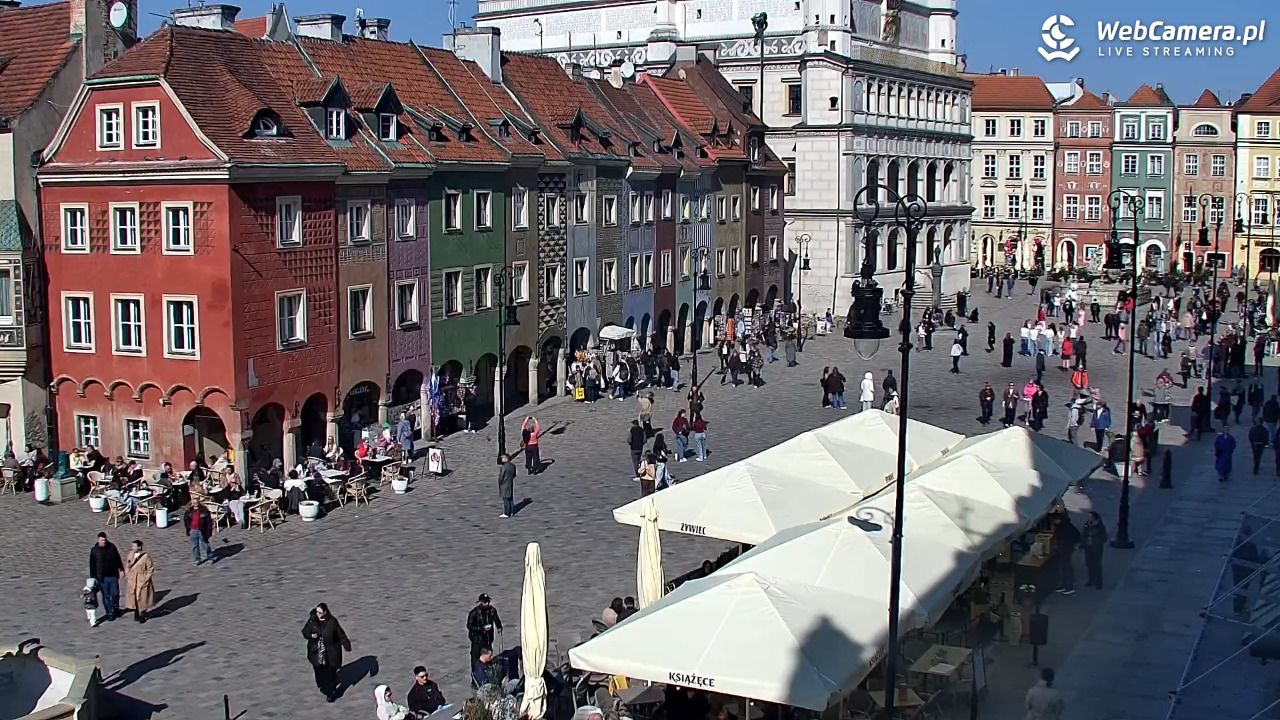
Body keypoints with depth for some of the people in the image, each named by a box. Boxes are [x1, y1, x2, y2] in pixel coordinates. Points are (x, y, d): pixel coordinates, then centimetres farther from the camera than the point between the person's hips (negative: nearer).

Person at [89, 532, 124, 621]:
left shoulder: (112, 547, -2)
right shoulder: (94, 550, -5)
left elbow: (118, 559, 9)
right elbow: (92, 565, 0)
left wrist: (121, 569, 8)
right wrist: (93, 577, -1)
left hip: (113, 576, 1)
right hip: (102, 577, -1)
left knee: (115, 594, 7)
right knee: (106, 596, 4)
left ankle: (116, 609, 29)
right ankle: (109, 613, 13)